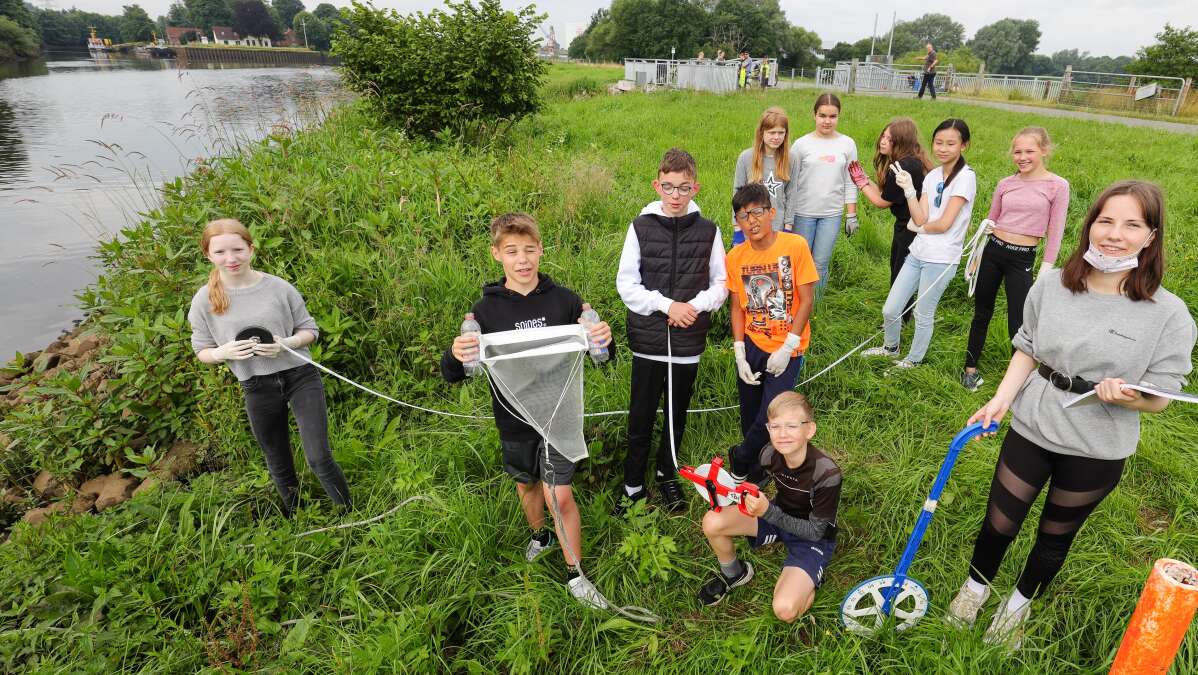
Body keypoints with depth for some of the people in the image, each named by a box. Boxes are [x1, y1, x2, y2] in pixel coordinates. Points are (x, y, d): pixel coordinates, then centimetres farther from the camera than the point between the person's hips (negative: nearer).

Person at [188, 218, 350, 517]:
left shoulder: (279, 287, -7)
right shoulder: (204, 300, -5)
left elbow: (310, 329, 2)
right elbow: (201, 350, 5)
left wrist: (287, 343, -19)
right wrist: (223, 352, -18)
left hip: (300, 377, -2)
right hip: (257, 389, 2)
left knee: (319, 458, -5)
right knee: (280, 466, 18)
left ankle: (348, 515, 19)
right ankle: (294, 520, 42)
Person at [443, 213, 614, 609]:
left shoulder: (564, 301, -11)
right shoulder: (486, 309, -9)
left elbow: (600, 355, -3)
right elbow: (452, 375, -7)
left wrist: (605, 339, -28)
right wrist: (455, 355, -31)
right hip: (513, 421, 2)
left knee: (560, 497, -3)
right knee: (527, 486, 22)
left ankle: (575, 574, 19)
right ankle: (540, 535, 52)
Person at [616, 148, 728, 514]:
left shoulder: (708, 230, 0)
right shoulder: (641, 226, -4)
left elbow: (721, 283, 5)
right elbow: (626, 284, -5)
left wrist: (695, 306, -13)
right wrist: (667, 305, -15)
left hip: (688, 341, 1)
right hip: (648, 339, -1)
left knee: (677, 414, 16)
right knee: (641, 415, 7)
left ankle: (667, 474, 37)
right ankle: (633, 483, 25)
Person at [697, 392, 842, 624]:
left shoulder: (827, 473, -33)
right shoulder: (770, 453, -18)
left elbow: (815, 531, -25)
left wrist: (768, 512, -36)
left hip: (813, 537, -4)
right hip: (779, 515, 5)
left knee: (785, 610, -27)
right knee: (712, 522, -20)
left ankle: (809, 581, 8)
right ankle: (733, 574, 11)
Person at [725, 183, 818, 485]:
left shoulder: (795, 246, -13)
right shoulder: (735, 257, -3)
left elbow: (807, 300, -11)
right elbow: (737, 307, 2)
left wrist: (786, 350, -14)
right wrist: (740, 356, -5)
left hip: (786, 349, -3)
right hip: (751, 346, 3)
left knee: (771, 418, -7)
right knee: (750, 419, 12)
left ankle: (739, 459, 23)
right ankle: (753, 475, 36)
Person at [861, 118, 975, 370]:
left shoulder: (965, 177, -11)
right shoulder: (932, 175, 8)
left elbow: (944, 224, -16)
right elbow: (920, 218, -4)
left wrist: (919, 228, 0)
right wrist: (909, 189, -14)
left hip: (941, 259, -6)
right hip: (917, 253, 6)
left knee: (923, 315, 7)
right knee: (890, 309, 11)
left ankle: (913, 360, 27)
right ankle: (891, 348, 36)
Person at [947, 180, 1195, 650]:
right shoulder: (1051, 285, -8)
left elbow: (1159, 398, -8)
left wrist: (1126, 396, -30)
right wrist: (1000, 400, -10)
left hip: (1097, 451, -1)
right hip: (1031, 428, 1)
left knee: (1056, 535, 19)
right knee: (999, 523, 12)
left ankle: (1019, 606, 45)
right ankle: (976, 587, 42)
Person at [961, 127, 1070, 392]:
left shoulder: (1057, 186, -5)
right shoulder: (1005, 184, 5)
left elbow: (1055, 233, -4)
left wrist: (1045, 273, -5)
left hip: (1023, 259, -3)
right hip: (992, 251, 3)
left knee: (1018, 325, -3)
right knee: (981, 314, 13)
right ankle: (970, 367, 28)